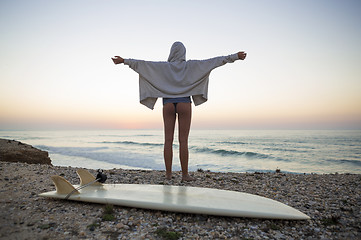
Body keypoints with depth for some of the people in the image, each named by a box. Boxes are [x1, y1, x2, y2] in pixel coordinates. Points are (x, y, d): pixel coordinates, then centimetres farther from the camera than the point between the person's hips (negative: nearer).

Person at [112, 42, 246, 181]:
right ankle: (185, 174, 2)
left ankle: (168, 174, 4)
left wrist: (124, 61, 12)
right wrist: (235, 57, 8)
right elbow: (214, 61, 4)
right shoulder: (190, 65, 5)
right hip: (184, 103, -1)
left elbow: (142, 64, 5)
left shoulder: (163, 66, 8)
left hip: (168, 104, 1)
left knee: (168, 140, 2)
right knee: (183, 141, -2)